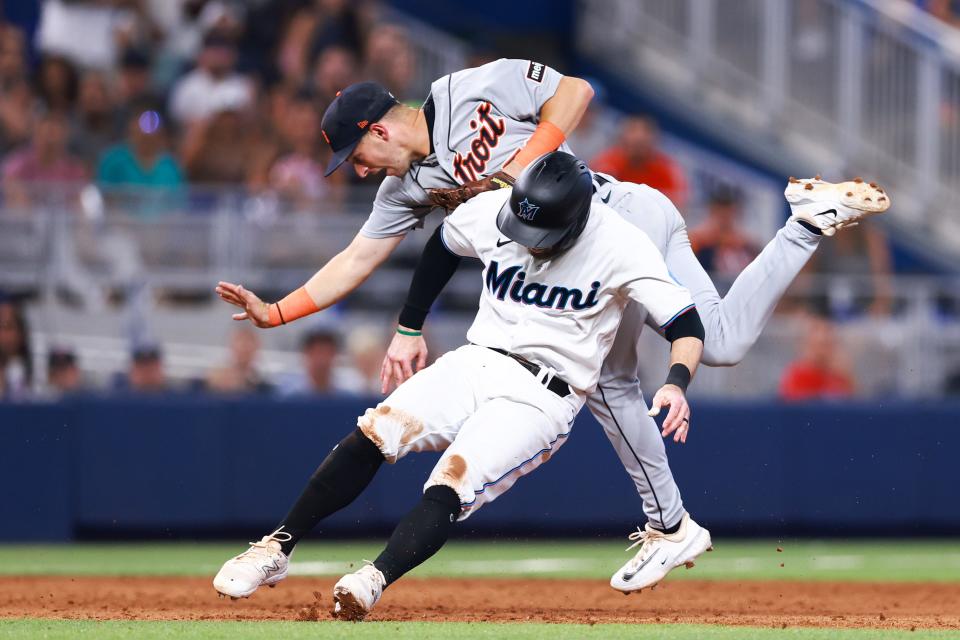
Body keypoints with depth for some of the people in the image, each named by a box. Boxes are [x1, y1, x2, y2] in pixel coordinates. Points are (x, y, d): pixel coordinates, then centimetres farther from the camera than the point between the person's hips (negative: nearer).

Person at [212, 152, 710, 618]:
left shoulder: (621, 244, -15)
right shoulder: (490, 211, -4)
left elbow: (688, 327, -17)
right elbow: (435, 253, 17)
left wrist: (676, 384, -35)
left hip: (543, 397, -4)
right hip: (477, 363, 4)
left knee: (453, 482, -29)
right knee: (375, 432, -20)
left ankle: (371, 583, -43)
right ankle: (276, 550, -15)